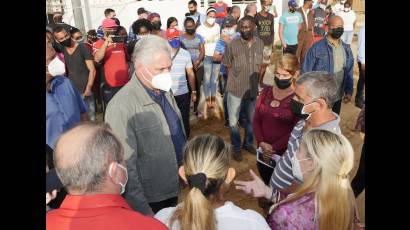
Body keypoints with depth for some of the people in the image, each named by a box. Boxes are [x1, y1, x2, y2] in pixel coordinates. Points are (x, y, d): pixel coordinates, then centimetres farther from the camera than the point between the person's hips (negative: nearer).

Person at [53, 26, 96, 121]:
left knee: (91, 117, -1)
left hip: (85, 90, -3)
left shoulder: (82, 48, -5)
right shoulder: (61, 51, 7)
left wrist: (88, 88, -16)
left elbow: (92, 70, -8)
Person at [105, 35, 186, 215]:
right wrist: (144, 212, -22)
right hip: (151, 199, -7)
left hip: (174, 187, 7)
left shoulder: (165, 91, -1)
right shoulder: (122, 106, -28)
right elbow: (125, 167, -26)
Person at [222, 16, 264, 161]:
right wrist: (234, 83, -5)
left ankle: (248, 143, 42)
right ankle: (236, 147, 30)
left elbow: (260, 65, 9)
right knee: (233, 121, 9)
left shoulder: (260, 43, -2)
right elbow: (228, 67, -5)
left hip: (253, 89, 4)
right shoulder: (233, 45, -14)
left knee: (251, 119, 19)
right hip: (236, 89, -3)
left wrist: (256, 81, 8)